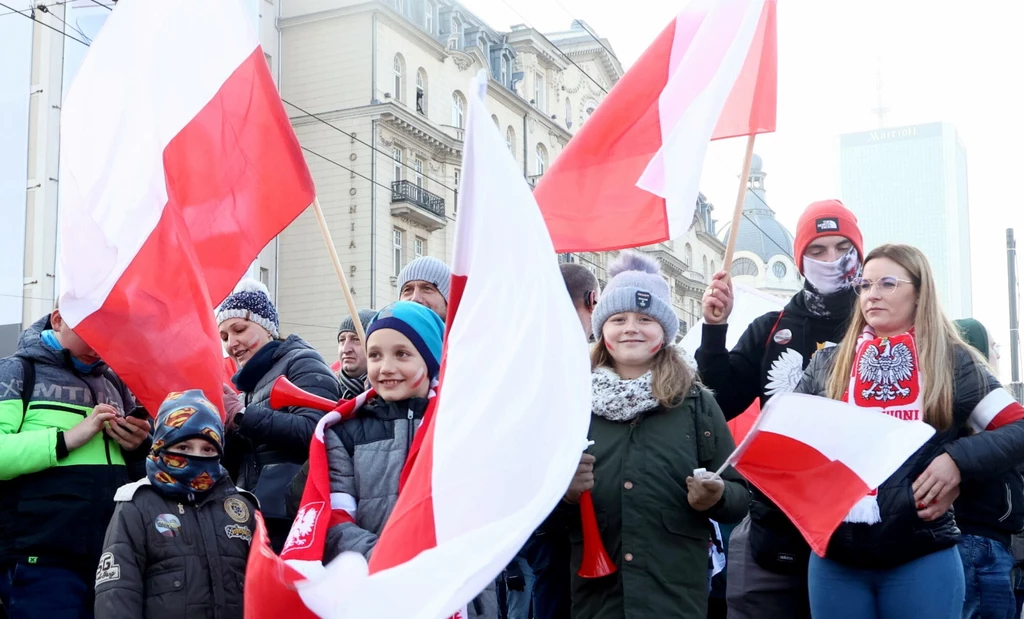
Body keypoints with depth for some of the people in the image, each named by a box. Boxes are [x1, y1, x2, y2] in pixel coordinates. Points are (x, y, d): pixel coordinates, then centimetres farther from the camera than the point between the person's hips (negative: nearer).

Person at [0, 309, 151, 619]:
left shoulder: (113, 382, 18)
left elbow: (138, 470, 25)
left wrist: (140, 447, 3)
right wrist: (68, 438, -17)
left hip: (111, 559, 6)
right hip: (41, 560, -6)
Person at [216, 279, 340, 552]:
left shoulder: (302, 364, -2)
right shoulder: (252, 380, 22)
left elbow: (313, 431, -21)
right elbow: (236, 467, 20)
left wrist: (241, 414, -14)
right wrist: (224, 427, 0)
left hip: (293, 520, -8)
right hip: (254, 518, 8)